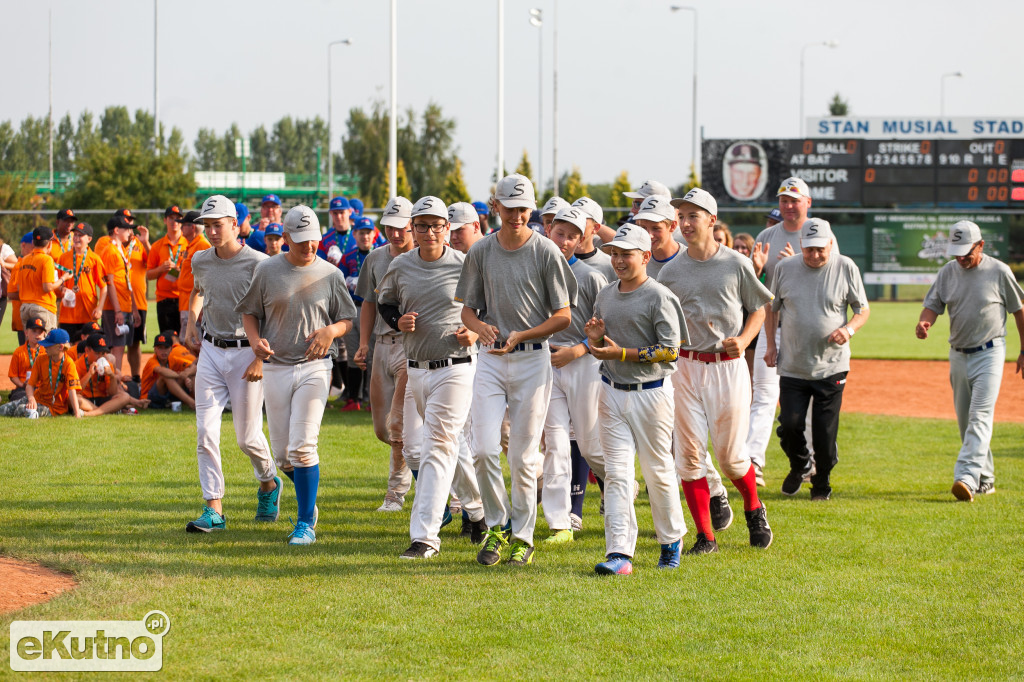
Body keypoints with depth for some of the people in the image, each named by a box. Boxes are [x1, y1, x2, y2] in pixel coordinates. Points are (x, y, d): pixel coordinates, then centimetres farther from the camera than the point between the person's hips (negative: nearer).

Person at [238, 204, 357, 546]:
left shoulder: (330, 274, 2)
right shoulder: (267, 270, 2)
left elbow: (347, 319, 9)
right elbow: (249, 312, 11)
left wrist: (331, 331, -13)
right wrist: (256, 341, -9)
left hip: (314, 367, -2)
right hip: (275, 367, 2)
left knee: (302, 447, -13)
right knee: (282, 451, 4)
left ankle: (306, 523, -6)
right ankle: (308, 501, 33)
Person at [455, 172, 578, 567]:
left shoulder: (546, 252, -3)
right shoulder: (481, 252, 7)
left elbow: (563, 316, -2)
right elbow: (467, 309, 12)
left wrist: (520, 335, -15)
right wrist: (481, 326, -11)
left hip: (532, 359, -2)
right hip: (491, 358, 2)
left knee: (523, 456, 0)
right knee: (484, 449, -9)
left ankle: (523, 537, 12)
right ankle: (497, 526, 10)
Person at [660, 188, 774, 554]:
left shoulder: (736, 264, 1)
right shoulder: (670, 272, 6)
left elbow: (759, 308, 9)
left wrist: (743, 339, -7)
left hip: (728, 366, -2)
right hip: (685, 366, 2)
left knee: (729, 453, 0)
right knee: (689, 452, -3)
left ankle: (754, 510, 29)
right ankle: (705, 535, 4)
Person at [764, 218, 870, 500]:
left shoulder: (846, 268, -2)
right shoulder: (785, 269, 2)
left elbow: (863, 310, 4)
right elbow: (771, 308, 15)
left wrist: (849, 328, -15)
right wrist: (771, 344, 9)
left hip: (831, 368, -1)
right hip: (792, 367, 1)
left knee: (825, 431, 0)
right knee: (790, 424, -6)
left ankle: (822, 481, 22)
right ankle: (799, 466, 24)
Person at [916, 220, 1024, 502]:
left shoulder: (999, 272, -6)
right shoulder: (947, 272, 4)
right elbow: (933, 304, 3)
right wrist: (924, 321, -22)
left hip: (989, 354, -5)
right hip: (958, 355, 5)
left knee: (980, 417, -17)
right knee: (965, 422, 10)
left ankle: (967, 477, -29)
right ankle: (985, 479, 22)